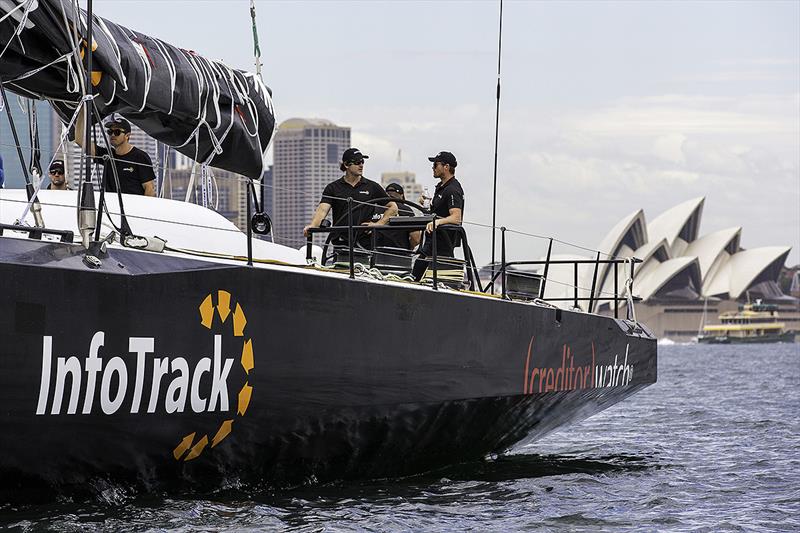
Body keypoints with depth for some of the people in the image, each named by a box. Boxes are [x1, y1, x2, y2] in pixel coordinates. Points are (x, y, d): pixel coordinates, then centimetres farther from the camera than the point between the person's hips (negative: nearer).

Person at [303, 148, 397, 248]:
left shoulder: (372, 187, 8)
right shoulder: (333, 188, 6)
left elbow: (393, 207, 12)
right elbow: (323, 209, -8)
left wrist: (379, 224, -2)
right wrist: (313, 225, -27)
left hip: (365, 243, 0)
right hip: (341, 242, 0)